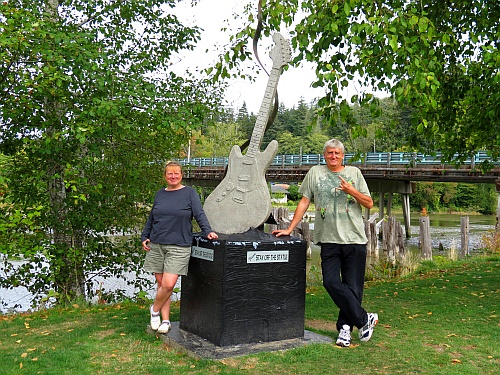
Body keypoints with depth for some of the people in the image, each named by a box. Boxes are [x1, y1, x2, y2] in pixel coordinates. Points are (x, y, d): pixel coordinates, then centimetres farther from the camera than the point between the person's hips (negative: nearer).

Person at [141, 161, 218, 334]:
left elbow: (199, 214, -5)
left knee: (168, 284, -12)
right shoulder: (160, 194, 13)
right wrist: (144, 237, 13)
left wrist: (207, 231, -18)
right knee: (161, 284, 5)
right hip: (156, 245, 4)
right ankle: (165, 320, 17)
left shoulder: (189, 193, 1)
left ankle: (155, 309, 15)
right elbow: (151, 218, 20)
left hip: (178, 247, -4)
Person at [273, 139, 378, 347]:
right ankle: (364, 319, 0)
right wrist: (290, 228, 6)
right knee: (331, 282, -12)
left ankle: (345, 326, 15)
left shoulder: (354, 173, 11)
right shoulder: (315, 173, 11)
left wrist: (351, 191, -7)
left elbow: (369, 204, 10)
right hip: (329, 239, 0)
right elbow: (304, 201, 11)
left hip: (355, 239, 0)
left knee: (353, 286, 1)